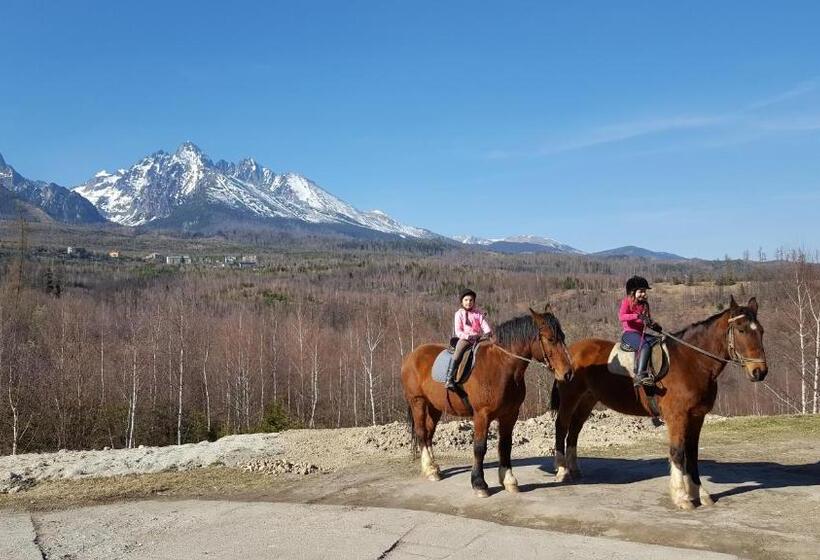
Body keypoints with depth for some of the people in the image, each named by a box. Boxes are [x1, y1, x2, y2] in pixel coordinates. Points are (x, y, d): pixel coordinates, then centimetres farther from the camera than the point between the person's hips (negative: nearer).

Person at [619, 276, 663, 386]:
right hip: (629, 333, -8)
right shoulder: (627, 302, -2)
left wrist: (654, 325, -1)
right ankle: (640, 376, -40)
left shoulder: (644, 304, 18)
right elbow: (621, 317, -19)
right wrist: (638, 316, -30)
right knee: (645, 346, -32)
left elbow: (648, 320, 23)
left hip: (641, 333, 8)